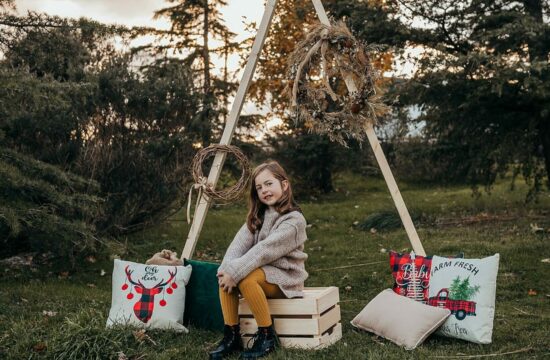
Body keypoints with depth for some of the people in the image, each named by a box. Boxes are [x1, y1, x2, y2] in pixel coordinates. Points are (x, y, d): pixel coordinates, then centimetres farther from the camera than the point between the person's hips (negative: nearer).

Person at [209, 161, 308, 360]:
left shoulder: (294, 220, -16)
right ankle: (231, 335, -10)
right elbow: (240, 242, -8)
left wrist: (235, 272, -30)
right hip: (261, 271, 7)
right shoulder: (258, 216, 7)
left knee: (245, 278, -32)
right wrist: (227, 268, -25)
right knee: (224, 276, -18)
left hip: (284, 278, -7)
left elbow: (265, 250, -26)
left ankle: (267, 335, -15)